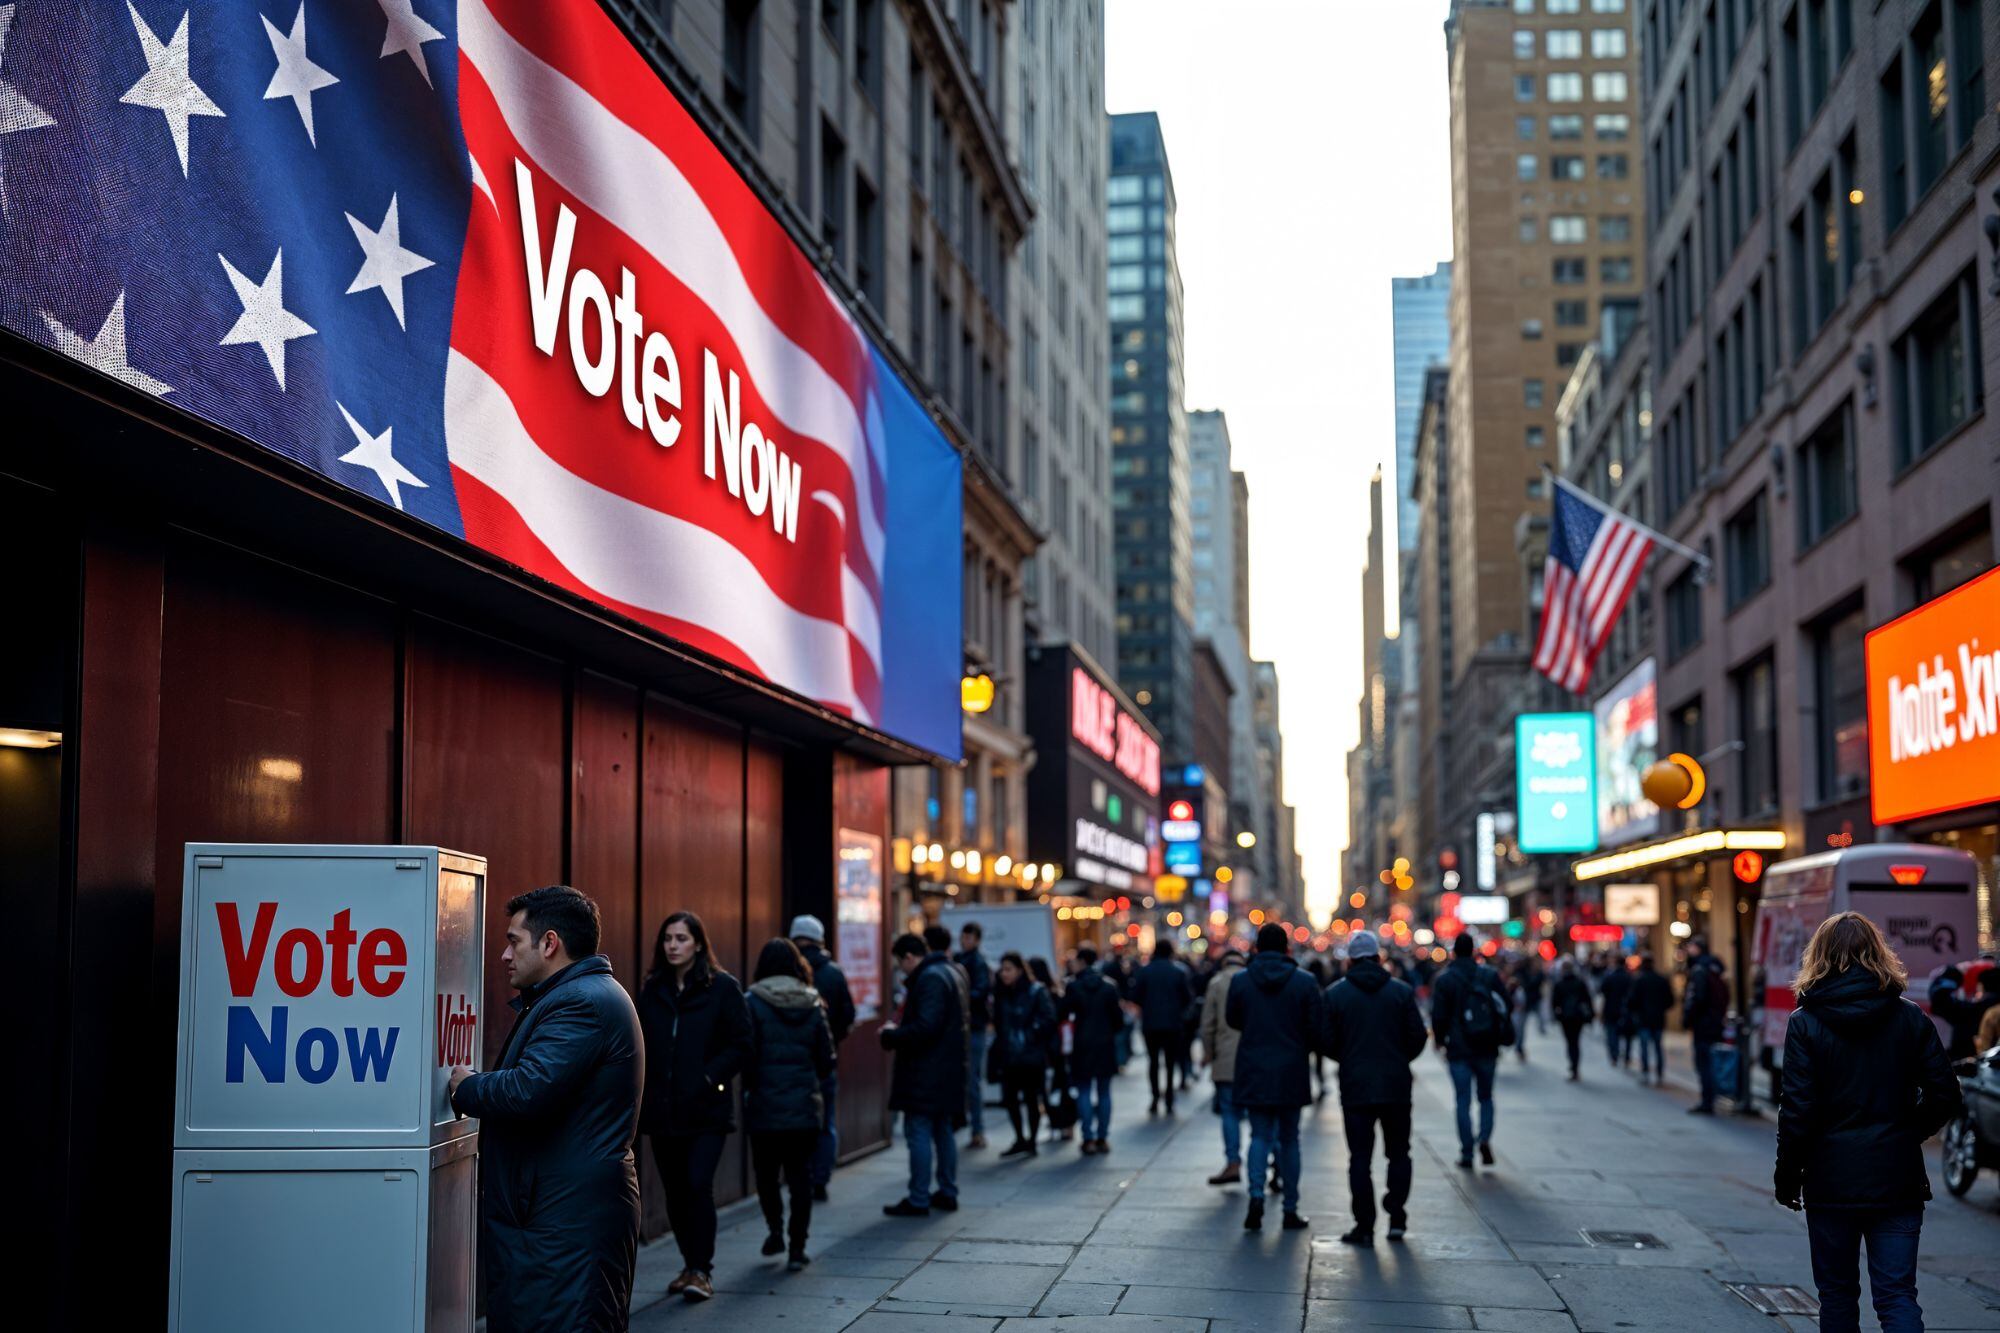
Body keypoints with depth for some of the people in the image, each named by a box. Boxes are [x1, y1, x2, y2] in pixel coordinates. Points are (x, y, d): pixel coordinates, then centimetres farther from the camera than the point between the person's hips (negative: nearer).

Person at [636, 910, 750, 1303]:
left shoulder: (722, 988, -4)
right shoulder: (653, 990, 10)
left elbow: (740, 1045, -5)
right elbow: (641, 1044, 15)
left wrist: (709, 1078, -14)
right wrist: (645, 1085, 1)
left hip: (706, 1109, -5)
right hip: (662, 1109, 5)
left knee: (699, 1184, -13)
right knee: (675, 1190, 9)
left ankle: (702, 1271, -5)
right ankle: (691, 1265, 22)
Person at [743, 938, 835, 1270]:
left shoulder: (754, 1003, -8)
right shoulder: (813, 1005, 3)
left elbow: (747, 1055, -10)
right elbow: (826, 1059, 6)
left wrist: (750, 1088, 6)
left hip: (765, 1106, -2)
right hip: (805, 1106, 2)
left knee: (766, 1171, 16)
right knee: (800, 1174, 6)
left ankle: (775, 1229, 9)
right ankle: (797, 1248, 5)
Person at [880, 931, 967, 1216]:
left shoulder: (930, 979, -18)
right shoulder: (951, 973, 15)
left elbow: (925, 1027, -26)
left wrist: (892, 1035, -13)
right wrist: (899, 1029, 15)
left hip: (925, 1073, -10)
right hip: (948, 1071, 10)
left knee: (919, 1133, -5)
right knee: (943, 1131, 16)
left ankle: (918, 1200, -3)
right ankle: (947, 1193, 23)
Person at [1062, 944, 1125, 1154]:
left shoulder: (1074, 987, -8)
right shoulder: (1108, 986, -1)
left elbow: (1064, 1013, -6)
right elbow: (1118, 1018, -1)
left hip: (1082, 1046, -2)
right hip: (1105, 1046, 2)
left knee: (1084, 1092, 3)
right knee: (1104, 1092, 10)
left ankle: (1088, 1139, -2)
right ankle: (1102, 1138, 10)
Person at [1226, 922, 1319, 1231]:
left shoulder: (1240, 980, -5)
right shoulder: (1305, 981, -7)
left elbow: (1232, 1020, 8)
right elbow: (1315, 1027, -7)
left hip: (1254, 1071, 0)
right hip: (1292, 1071, 0)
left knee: (1260, 1134, 8)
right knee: (1289, 1137, 11)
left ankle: (1256, 1194, -15)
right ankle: (1290, 1210, 13)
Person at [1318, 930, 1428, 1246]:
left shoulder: (1333, 994, -1)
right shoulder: (1402, 991, 0)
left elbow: (1326, 1042, -2)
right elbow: (1418, 1038, 0)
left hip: (1355, 1088, -1)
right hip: (1396, 1087, 1)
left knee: (1360, 1158, 2)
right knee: (1398, 1153, 15)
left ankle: (1365, 1226, 0)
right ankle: (1397, 1217, 11)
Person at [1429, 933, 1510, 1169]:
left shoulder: (1444, 980, -6)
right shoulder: (1490, 975, 2)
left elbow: (1439, 1015, -6)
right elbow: (1504, 1007, 4)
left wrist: (1440, 1040, 11)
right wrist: (1500, 1041, 14)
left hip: (1458, 1050, -2)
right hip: (1487, 1049, 2)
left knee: (1463, 1101, 4)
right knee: (1486, 1097, 15)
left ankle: (1467, 1153, 2)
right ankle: (1485, 1138, -6)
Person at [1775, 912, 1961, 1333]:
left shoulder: (1805, 1023, -8)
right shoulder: (1910, 1018, -1)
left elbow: (1798, 1110, -11)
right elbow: (1944, 1096, -1)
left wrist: (1787, 1176, 1)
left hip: (1831, 1180, -1)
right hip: (1898, 1179, 2)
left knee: (1837, 1292, 13)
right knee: (1897, 1294, 3)